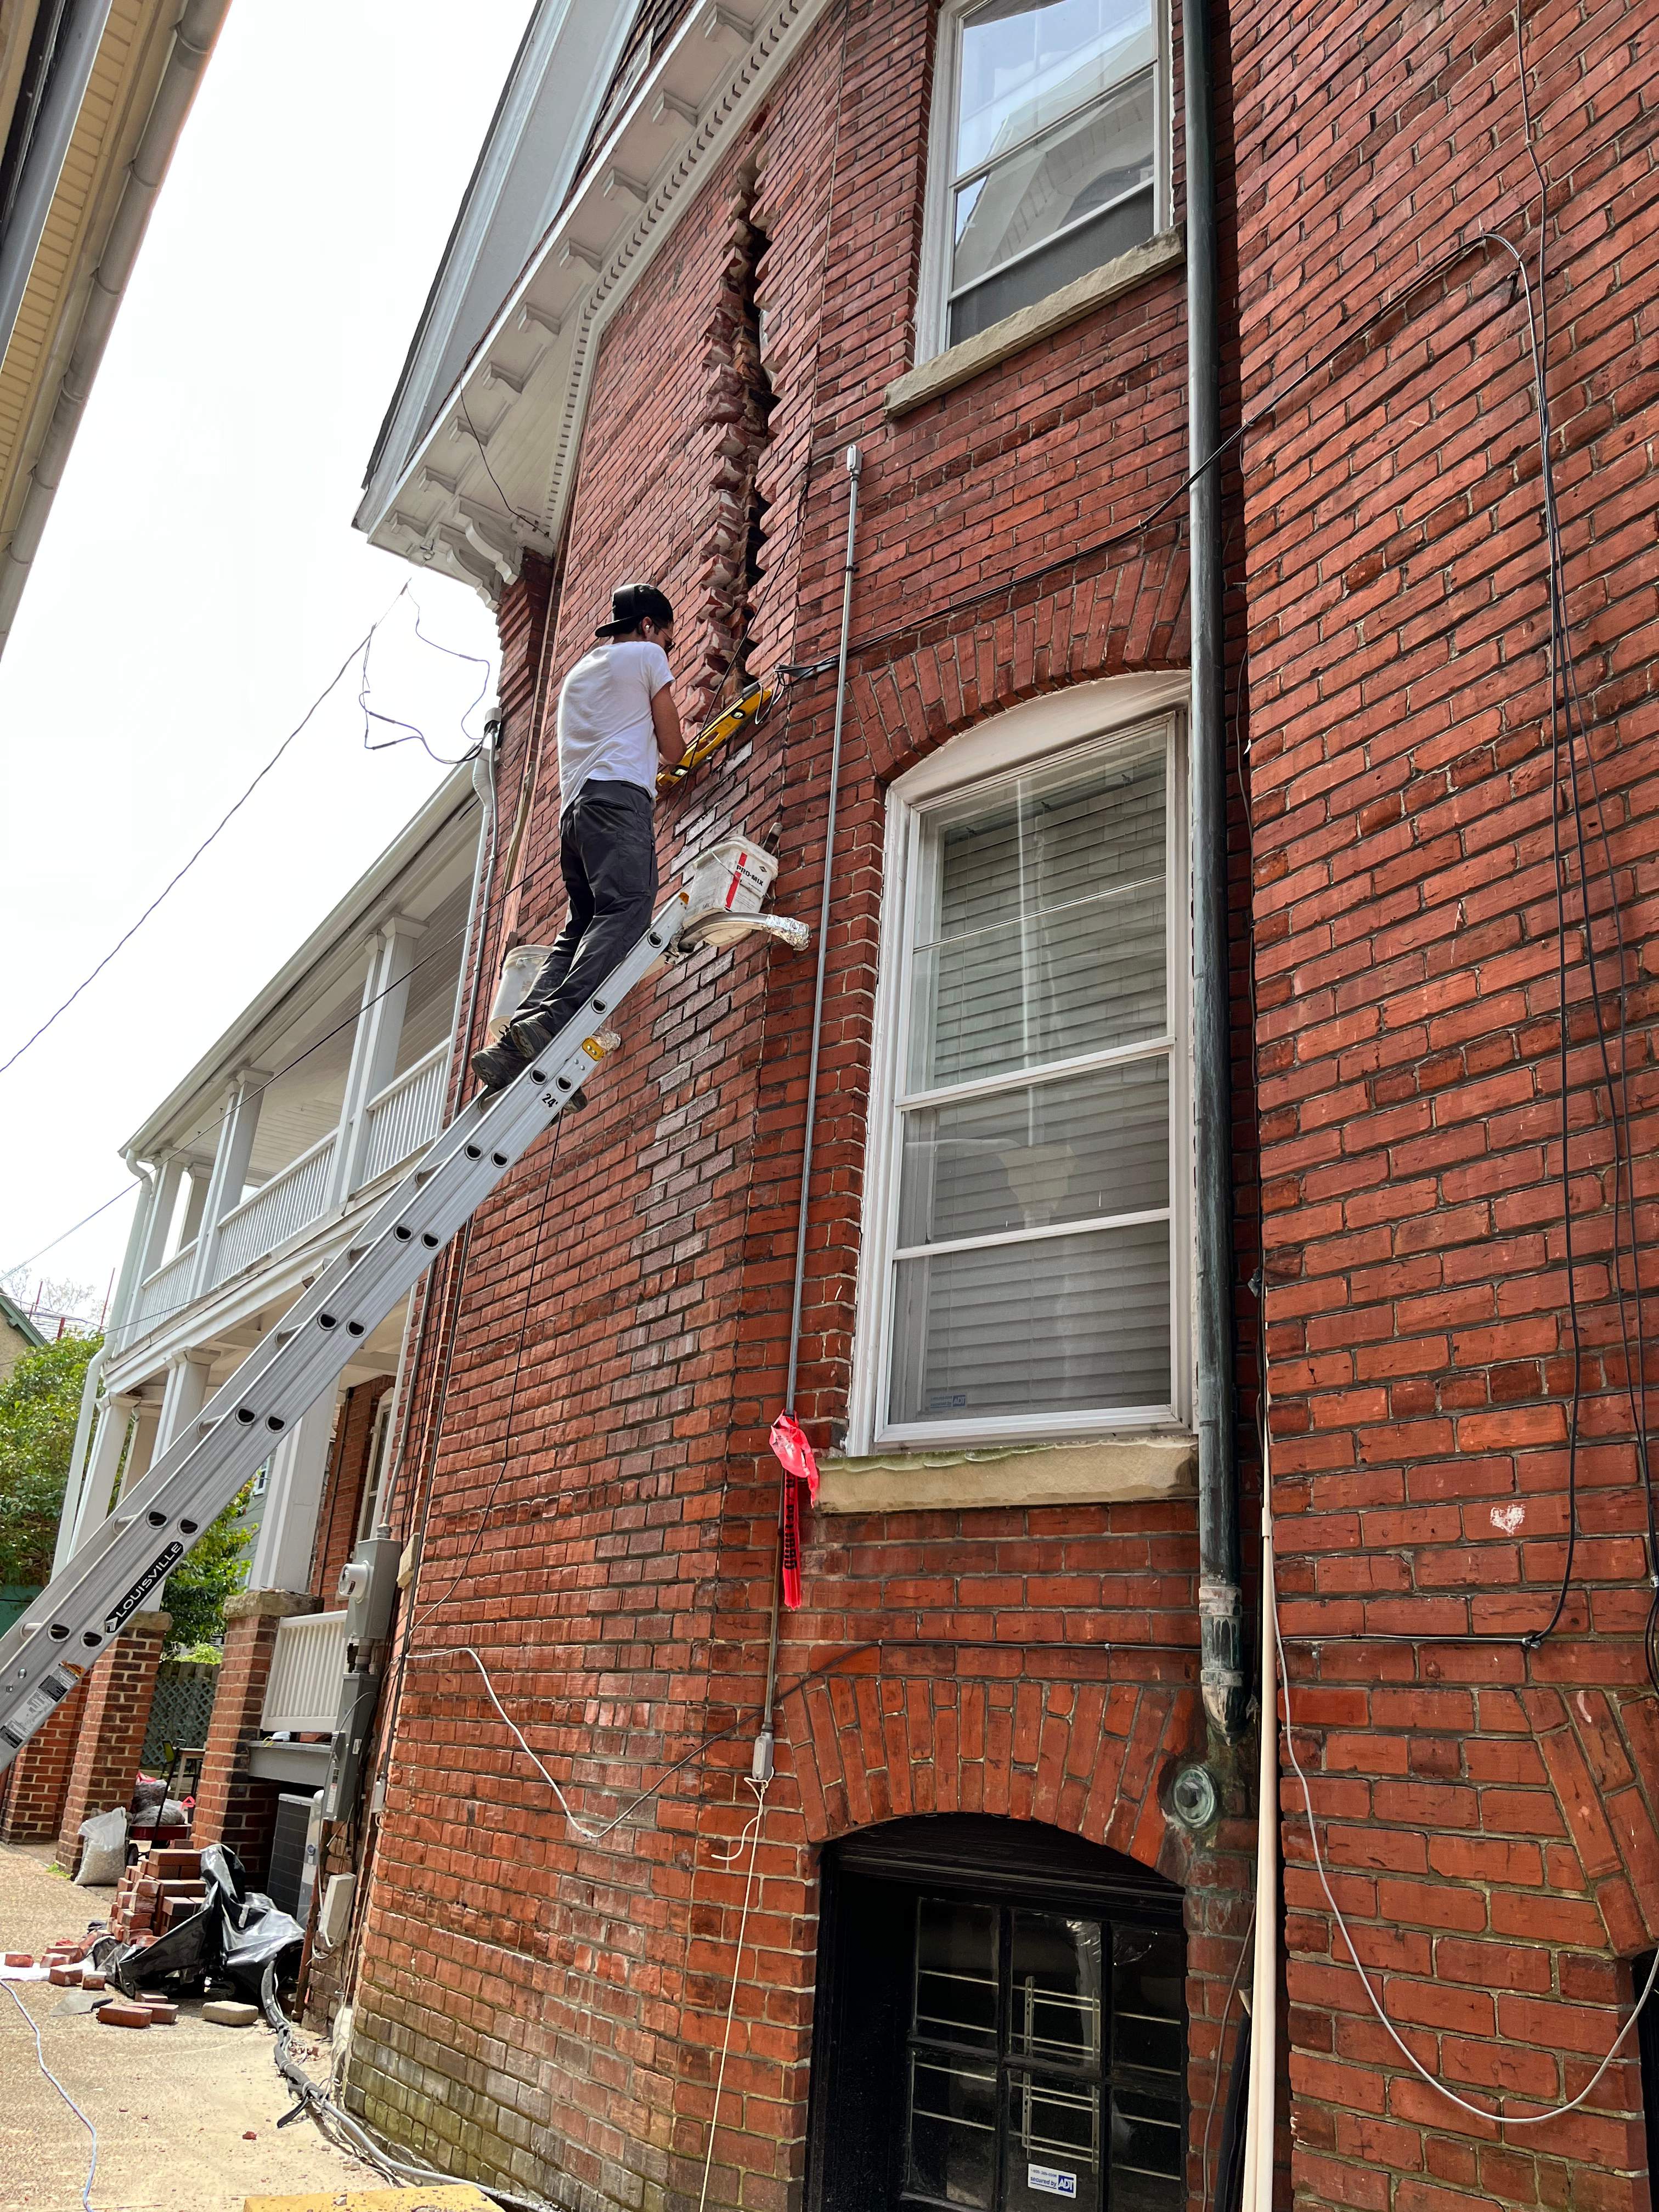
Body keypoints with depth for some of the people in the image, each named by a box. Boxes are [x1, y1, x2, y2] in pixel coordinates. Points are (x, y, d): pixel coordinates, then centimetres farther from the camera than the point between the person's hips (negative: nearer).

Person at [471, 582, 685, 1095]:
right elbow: (673, 751, 13)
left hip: (575, 806, 8)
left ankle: (514, 1046, -15)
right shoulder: (646, 655, 12)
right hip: (620, 796, -8)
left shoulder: (578, 671, 34)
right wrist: (673, 751, 35)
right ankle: (555, 1021, -44)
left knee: (580, 930, 2)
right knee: (626, 909, -23)